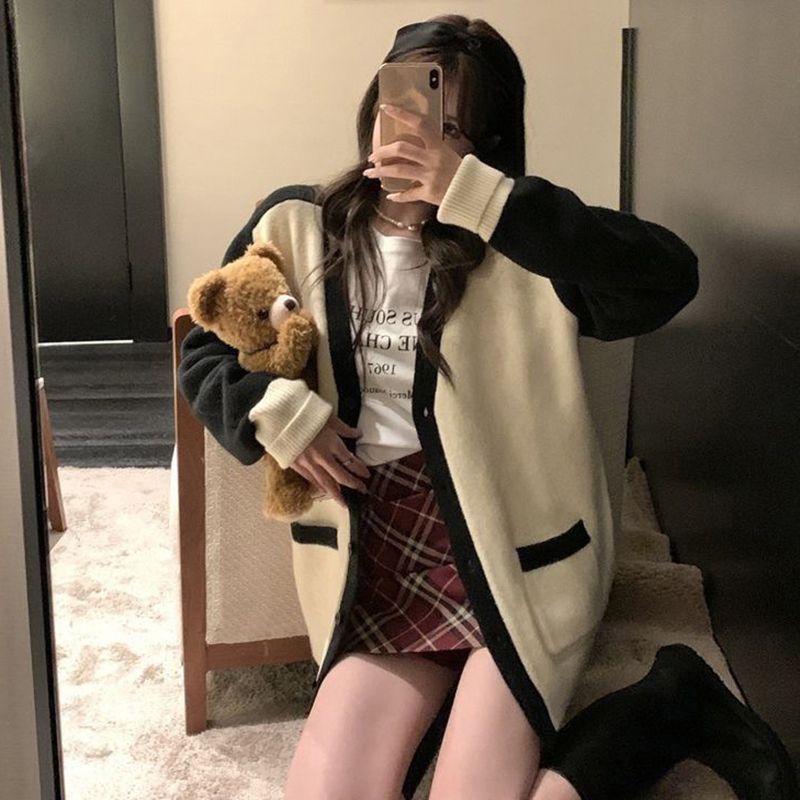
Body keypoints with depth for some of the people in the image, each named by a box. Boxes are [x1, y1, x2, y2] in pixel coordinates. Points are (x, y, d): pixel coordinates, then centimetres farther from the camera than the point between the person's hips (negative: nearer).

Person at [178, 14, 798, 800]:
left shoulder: (512, 239, -7)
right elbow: (203, 350, 12)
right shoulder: (297, 226, 4)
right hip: (381, 558, 4)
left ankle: (670, 705, 9)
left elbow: (668, 277, -23)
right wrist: (277, 410, -10)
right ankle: (454, 704, 19)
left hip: (514, 550, -3)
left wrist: (475, 196, -27)